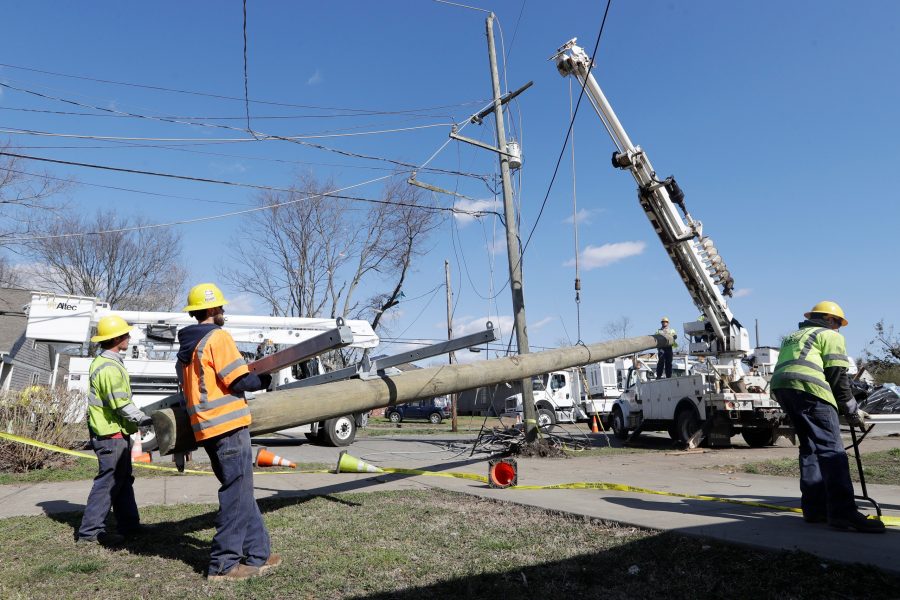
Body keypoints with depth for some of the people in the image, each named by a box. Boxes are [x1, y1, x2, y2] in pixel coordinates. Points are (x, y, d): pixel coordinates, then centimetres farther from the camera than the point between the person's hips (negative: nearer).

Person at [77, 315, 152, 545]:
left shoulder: (106, 362, 13)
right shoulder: (109, 367, -20)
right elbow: (121, 405, -23)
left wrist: (139, 419, 17)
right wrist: (144, 420, -14)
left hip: (116, 433, 11)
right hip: (111, 434, -11)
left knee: (123, 480, 15)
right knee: (109, 481, -3)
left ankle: (130, 525, 23)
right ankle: (90, 531, 5)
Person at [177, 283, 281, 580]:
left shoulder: (186, 346, 17)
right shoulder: (218, 337, -10)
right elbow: (239, 381, -15)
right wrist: (264, 380, 4)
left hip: (206, 428, 9)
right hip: (229, 425, -9)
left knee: (241, 491, 15)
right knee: (236, 494, -1)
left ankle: (258, 553, 21)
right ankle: (223, 564, 4)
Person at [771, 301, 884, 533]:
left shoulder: (793, 337, 35)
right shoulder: (831, 336, 13)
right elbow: (837, 375, 4)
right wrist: (852, 411, 11)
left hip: (779, 386, 7)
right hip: (808, 387, -7)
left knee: (810, 447, 14)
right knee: (831, 450, -11)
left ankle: (814, 509, 11)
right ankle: (843, 512, -20)